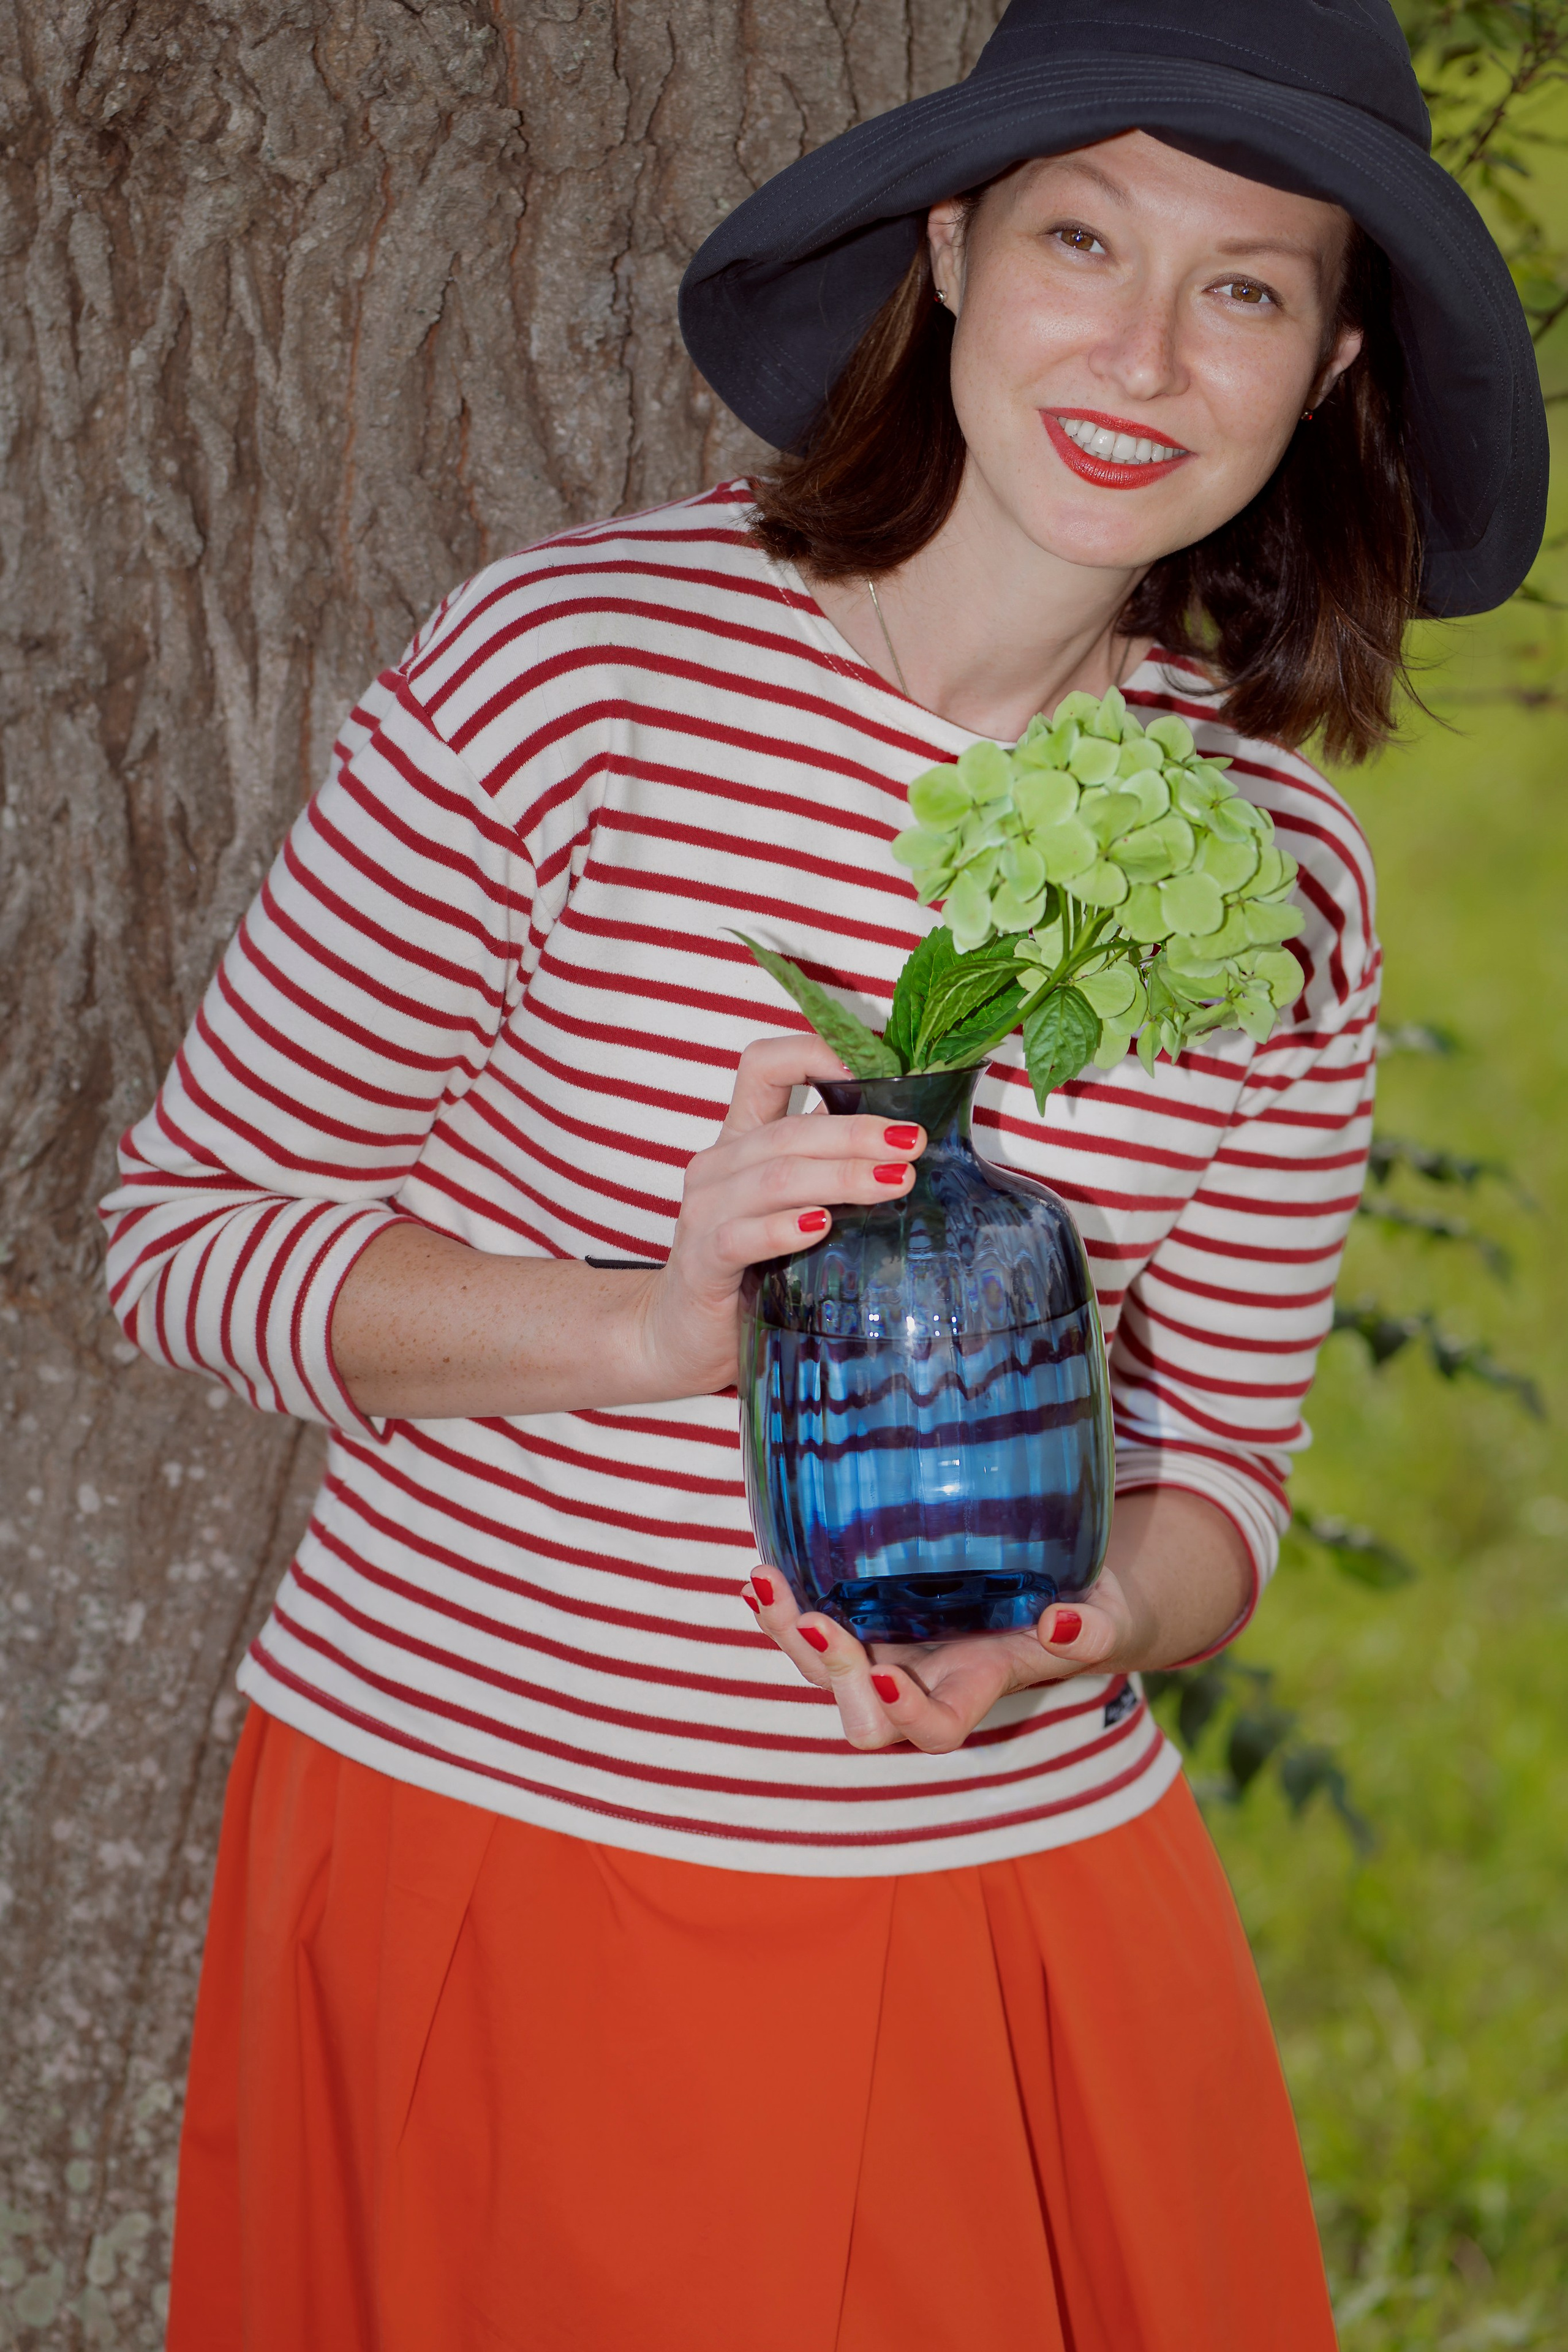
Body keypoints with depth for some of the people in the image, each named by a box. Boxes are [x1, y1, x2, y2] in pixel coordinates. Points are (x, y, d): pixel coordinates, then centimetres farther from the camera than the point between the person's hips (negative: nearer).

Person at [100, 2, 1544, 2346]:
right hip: (476, 1862, -3)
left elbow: (1220, 1457, 8)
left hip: (1010, 1879, 3)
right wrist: (652, 1332, -21)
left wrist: (1080, 1621, -14)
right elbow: (188, 1226, -6)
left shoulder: (1278, 868, 1)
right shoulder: (579, 660, -11)